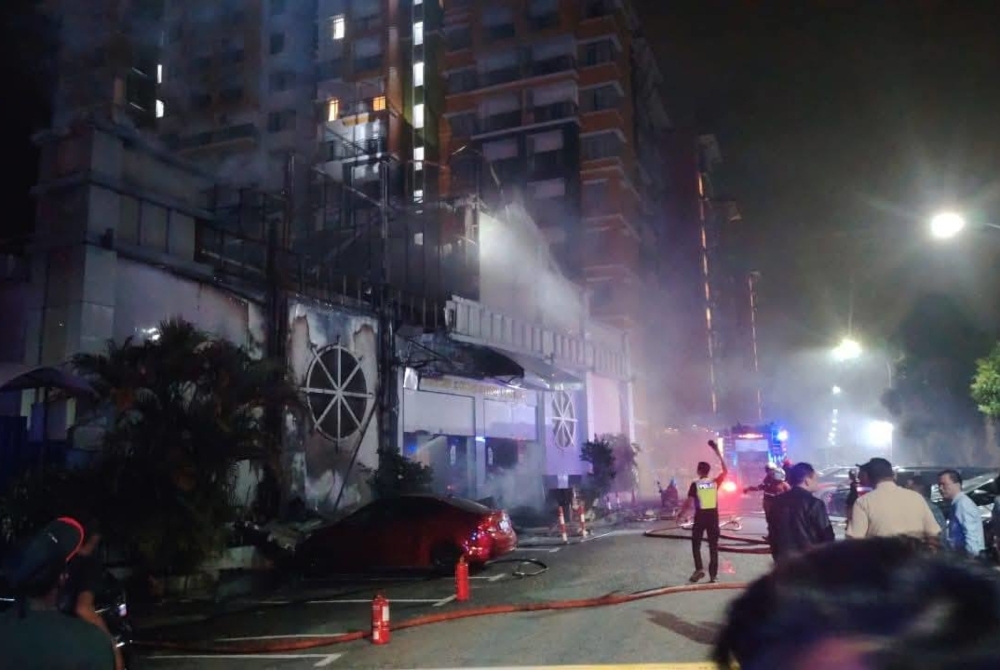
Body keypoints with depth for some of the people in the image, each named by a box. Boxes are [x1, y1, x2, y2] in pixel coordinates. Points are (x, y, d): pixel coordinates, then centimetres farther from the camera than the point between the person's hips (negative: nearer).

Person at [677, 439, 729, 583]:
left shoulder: (695, 484, -7)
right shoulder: (715, 482, -1)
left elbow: (689, 502, -8)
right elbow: (725, 471, 12)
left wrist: (681, 515, 4)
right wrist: (718, 453, 11)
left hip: (700, 516, -2)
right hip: (713, 516, 2)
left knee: (696, 544, 11)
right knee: (713, 546, 8)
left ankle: (699, 569, -4)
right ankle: (713, 575, 7)